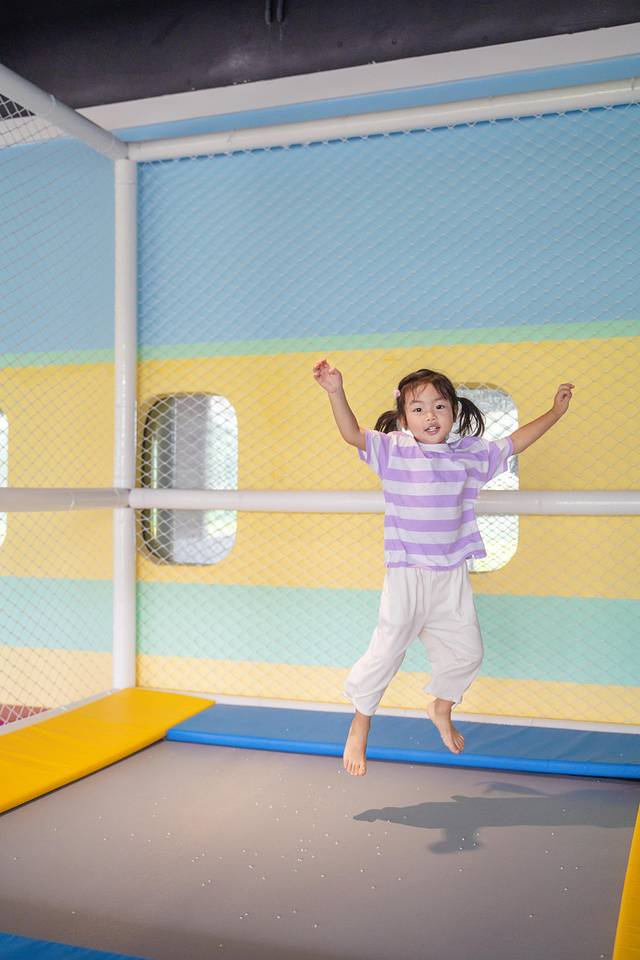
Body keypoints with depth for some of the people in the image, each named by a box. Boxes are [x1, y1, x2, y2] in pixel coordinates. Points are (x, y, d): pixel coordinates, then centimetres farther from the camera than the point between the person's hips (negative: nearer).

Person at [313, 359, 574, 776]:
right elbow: (353, 434, -18)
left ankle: (441, 710, 41)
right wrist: (336, 392, -32)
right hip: (407, 574, -4)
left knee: (467, 650, 13)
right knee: (387, 651, -1)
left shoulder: (471, 454, 6)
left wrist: (555, 412, 23)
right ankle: (360, 729, 19)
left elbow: (515, 442, 18)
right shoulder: (394, 450, -6)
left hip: (453, 574, 5)